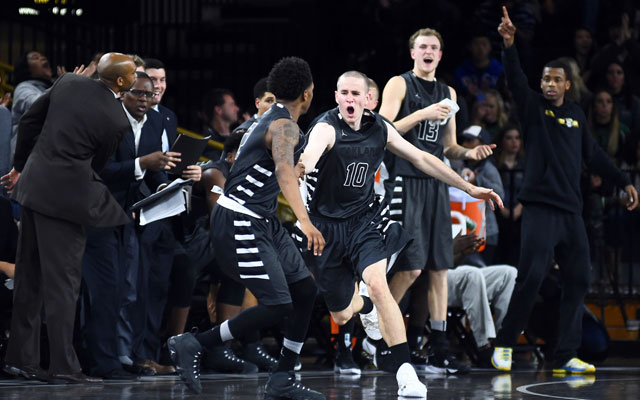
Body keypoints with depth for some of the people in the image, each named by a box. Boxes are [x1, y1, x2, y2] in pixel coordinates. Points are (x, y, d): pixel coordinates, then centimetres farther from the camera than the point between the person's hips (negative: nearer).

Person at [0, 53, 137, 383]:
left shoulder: (68, 83, 4)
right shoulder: (117, 120, -11)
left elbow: (28, 121, 12)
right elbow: (96, 165, -1)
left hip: (33, 184, 7)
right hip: (64, 195, -7)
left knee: (29, 278, 14)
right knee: (63, 282, -3)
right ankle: (63, 366, -4)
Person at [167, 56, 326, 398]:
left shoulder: (270, 120, 14)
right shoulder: (285, 127, -17)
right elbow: (284, 171, -36)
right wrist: (305, 222, -48)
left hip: (261, 222, 10)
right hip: (238, 224, -10)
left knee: (305, 290, 7)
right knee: (276, 304, -16)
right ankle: (190, 346, -8)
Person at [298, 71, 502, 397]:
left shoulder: (379, 129, -3)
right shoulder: (327, 128, -19)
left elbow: (421, 159, 10)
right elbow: (310, 156, -41)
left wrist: (469, 188, 11)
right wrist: (298, 168, -67)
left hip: (363, 219, 2)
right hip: (326, 225, -2)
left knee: (378, 285, -26)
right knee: (341, 316, 8)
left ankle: (404, 373, -27)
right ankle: (365, 306, 49)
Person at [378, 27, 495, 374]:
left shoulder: (448, 94, 18)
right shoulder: (399, 85, 0)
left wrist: (468, 153, 3)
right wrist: (422, 114, -17)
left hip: (435, 183, 6)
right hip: (405, 180, -6)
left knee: (438, 267, 3)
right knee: (411, 266, -13)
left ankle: (438, 350, 5)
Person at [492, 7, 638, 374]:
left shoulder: (576, 114, 16)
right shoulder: (533, 107, 2)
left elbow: (593, 154, 25)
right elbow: (516, 80, -15)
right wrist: (509, 45, -31)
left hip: (572, 211, 6)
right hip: (541, 208, -5)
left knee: (578, 281, 2)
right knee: (531, 278, -14)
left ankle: (566, 356, 6)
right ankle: (504, 346, -3)